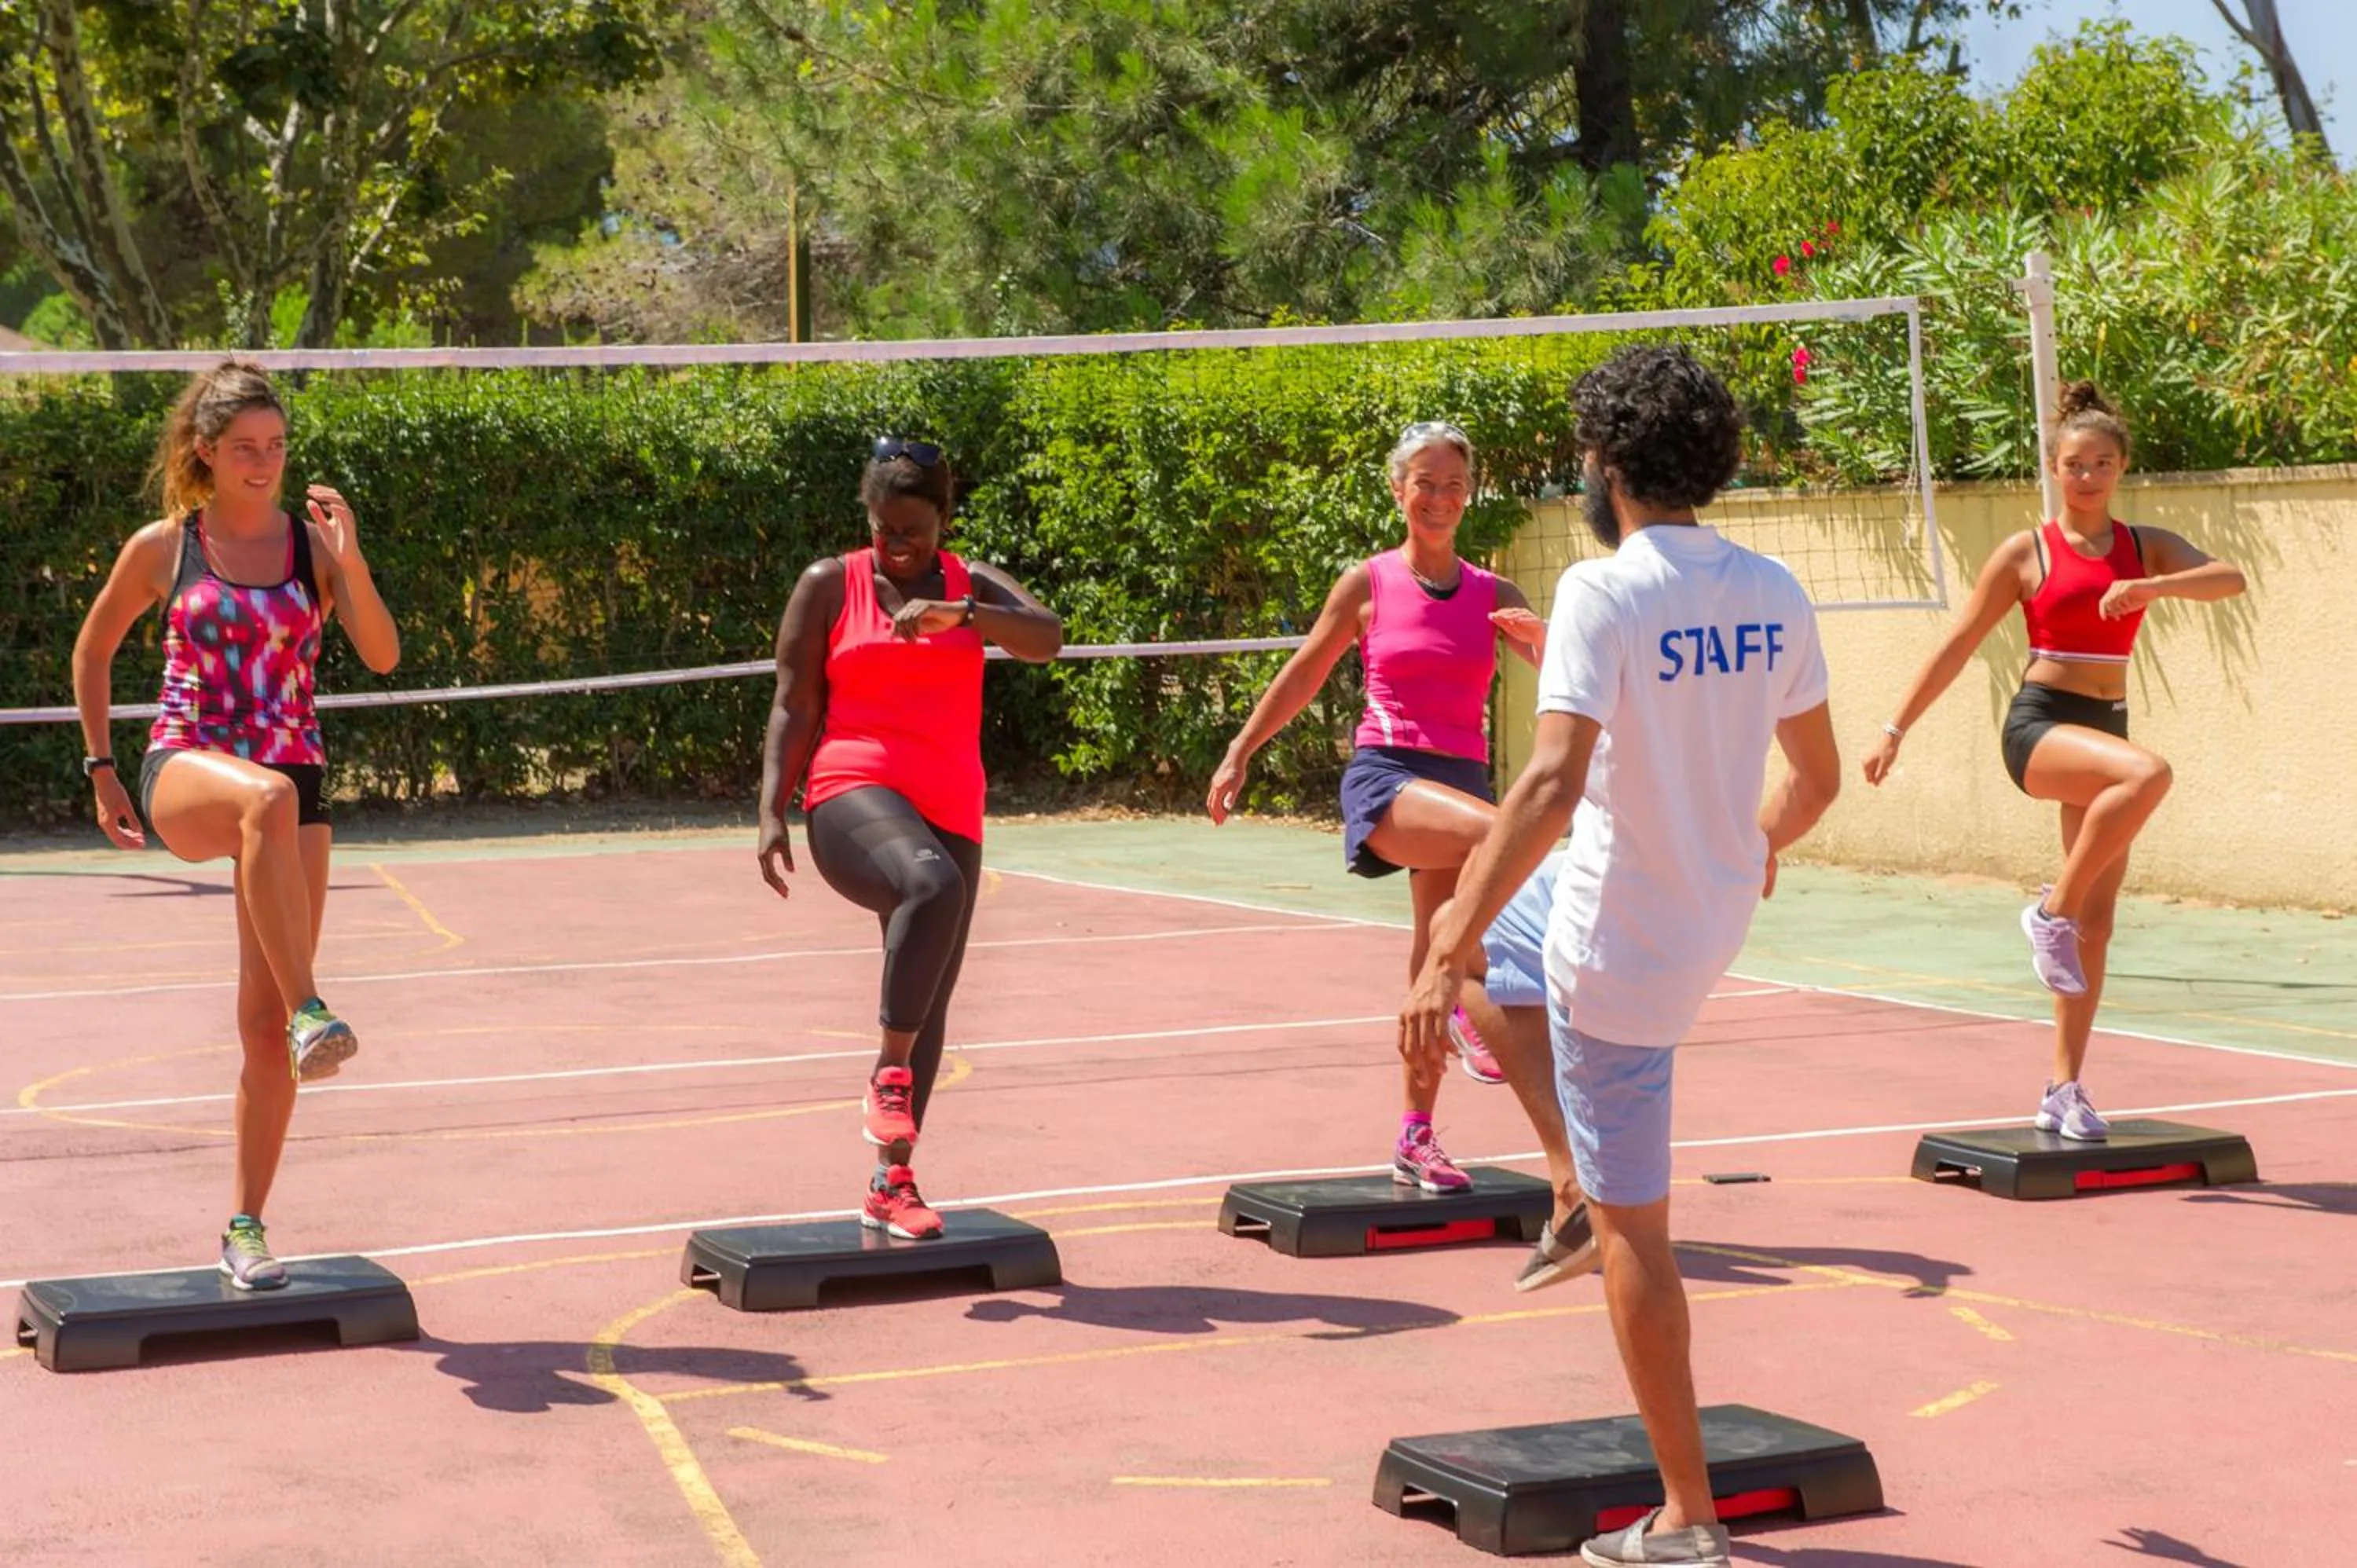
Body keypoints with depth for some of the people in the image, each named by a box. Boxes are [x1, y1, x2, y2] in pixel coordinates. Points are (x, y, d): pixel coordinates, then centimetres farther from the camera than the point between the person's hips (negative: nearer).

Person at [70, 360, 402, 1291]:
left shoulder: (311, 542, 5)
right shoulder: (162, 549, 4)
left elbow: (383, 655, -6)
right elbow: (93, 650, 17)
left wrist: (349, 559, -19)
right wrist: (101, 769, 14)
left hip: (295, 787, 2)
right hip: (183, 774, -2)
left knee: (264, 1024, 0)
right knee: (268, 796, -41)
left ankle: (246, 1230, 12)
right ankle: (311, 1010, -43)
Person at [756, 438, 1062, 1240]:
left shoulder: (974, 585, 9)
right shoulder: (828, 585, 5)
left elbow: (1047, 637, -10)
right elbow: (794, 708, 4)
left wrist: (960, 615, -26)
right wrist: (772, 812, -6)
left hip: (949, 811, 4)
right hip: (853, 794, -4)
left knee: (930, 1002, 5)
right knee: (932, 884, -36)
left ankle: (892, 1184, 16)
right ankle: (890, 1073, -25)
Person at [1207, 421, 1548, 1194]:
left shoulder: (1494, 596, 7)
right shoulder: (1368, 584, 2)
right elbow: (1302, 675, 12)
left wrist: (1546, 639, -22)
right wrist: (1239, 754, 13)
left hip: (1462, 783, 4)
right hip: (1384, 775, -4)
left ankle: (1416, 1139, 17)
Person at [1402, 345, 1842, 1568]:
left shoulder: (1604, 590, -20)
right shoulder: (1772, 593, 0)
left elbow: (1552, 784, -30)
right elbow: (1817, 777, 10)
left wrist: (1450, 955, -30)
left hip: (1622, 945, -8)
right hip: (1717, 920, 8)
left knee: (1631, 1227, 2)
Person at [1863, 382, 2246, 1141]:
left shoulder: (2145, 547, 9)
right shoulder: (2027, 552, 1)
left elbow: (2230, 578, -8)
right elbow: (1957, 646, 3)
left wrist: (2152, 587, -26)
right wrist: (1896, 728, 0)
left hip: (2106, 729, 5)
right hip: (2039, 722, -5)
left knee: (2096, 922, 4)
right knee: (2149, 772, -35)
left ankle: (2064, 1091, 11)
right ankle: (2052, 911, -19)